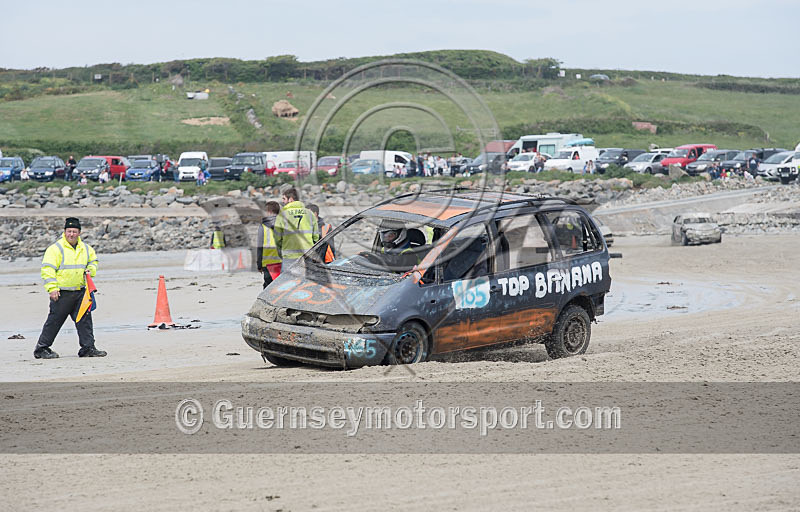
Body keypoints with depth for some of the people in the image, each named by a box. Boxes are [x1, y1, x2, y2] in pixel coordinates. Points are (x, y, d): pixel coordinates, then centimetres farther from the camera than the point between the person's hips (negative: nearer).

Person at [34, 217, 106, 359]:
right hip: (61, 293, -5)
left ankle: (88, 348, 9)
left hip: (80, 291, 6)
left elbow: (93, 261, 28)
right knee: (54, 321, -2)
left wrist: (91, 269, 5)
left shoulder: (86, 249, 10)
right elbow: (47, 269, -11)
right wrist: (52, 288, -18)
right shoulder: (56, 249, -8)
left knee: (85, 319, 3)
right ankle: (41, 349, 7)